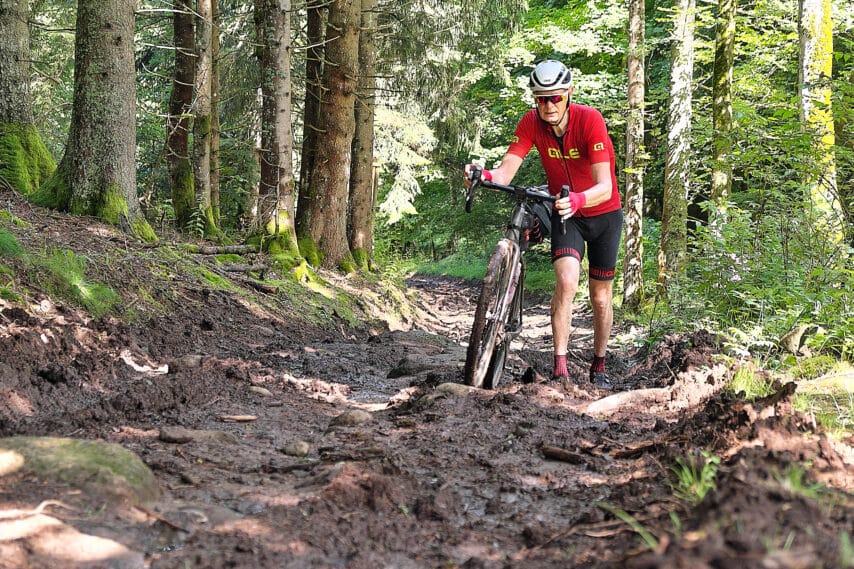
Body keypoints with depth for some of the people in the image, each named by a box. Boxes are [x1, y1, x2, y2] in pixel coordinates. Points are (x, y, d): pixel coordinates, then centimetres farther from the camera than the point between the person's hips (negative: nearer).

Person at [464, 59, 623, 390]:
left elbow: (605, 187, -36)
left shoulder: (590, 120, -28)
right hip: (565, 213, 1)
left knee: (600, 296, 9)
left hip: (603, 213, -1)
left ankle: (599, 364, 30)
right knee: (566, 280, -23)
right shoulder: (531, 123, -18)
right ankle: (560, 367, -20)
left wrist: (579, 199, -57)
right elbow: (506, 172, -26)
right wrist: (485, 175, -49)